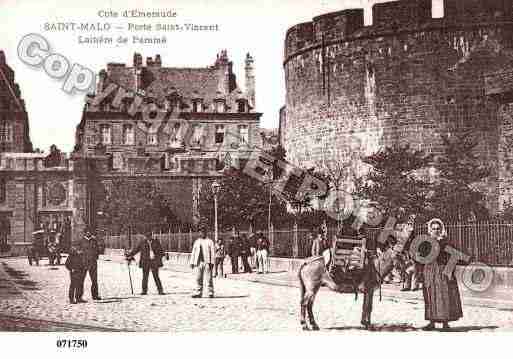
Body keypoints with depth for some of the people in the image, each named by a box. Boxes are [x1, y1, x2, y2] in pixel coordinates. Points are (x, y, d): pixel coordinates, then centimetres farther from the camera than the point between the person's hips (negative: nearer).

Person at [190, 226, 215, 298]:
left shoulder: (209, 241, 5)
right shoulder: (196, 242, 18)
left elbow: (212, 252, 0)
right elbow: (193, 252, 19)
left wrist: (212, 262, -9)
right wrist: (192, 262, 12)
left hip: (207, 262, -4)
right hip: (198, 262, 4)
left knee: (209, 278, -6)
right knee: (198, 279, 3)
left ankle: (211, 293, -2)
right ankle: (198, 293, 7)